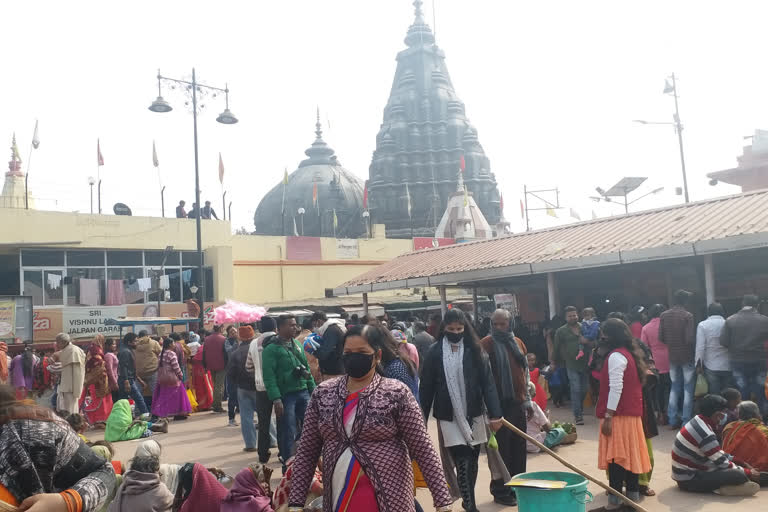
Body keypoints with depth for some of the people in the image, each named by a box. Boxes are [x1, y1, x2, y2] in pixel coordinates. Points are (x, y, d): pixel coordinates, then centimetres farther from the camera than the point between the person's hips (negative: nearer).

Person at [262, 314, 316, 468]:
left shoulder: (297, 345, 13)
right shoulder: (271, 349, -7)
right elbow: (269, 376, -14)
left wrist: (313, 390, 12)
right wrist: (276, 399, -21)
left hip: (303, 392, 6)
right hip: (286, 396, -6)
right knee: (289, 433, 1)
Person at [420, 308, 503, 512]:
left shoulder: (475, 351, -1)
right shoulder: (435, 352, -5)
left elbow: (488, 383, -3)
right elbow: (426, 388, -2)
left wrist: (495, 414, -10)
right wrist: (422, 419, -1)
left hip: (473, 414, 3)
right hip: (449, 417, -2)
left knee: (472, 460, 14)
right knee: (462, 462, -8)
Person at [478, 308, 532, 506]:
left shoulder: (516, 343, 9)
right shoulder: (486, 344, -10)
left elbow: (525, 372, 17)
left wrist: (528, 400, 16)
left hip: (518, 402, 6)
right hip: (499, 403, -6)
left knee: (519, 447, 13)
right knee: (502, 448, 1)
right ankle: (500, 491, 12)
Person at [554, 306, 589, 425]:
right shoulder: (561, 331, 0)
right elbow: (556, 348, 7)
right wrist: (557, 364, 10)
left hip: (584, 363, 3)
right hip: (572, 365, -3)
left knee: (583, 389, 10)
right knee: (576, 390, -8)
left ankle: (580, 409, 32)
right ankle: (577, 415, -1)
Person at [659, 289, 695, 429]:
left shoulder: (664, 315, -1)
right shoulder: (687, 316, -15)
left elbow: (661, 337, -3)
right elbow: (690, 338, -19)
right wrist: (695, 349, 1)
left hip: (672, 356, 5)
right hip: (687, 356, -4)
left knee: (674, 387, 16)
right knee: (688, 389, 5)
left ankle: (673, 420, 17)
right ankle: (686, 421, 6)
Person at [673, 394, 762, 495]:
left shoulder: (698, 421, 5)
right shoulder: (705, 434, -24)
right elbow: (722, 463, -16)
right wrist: (748, 472, -4)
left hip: (686, 473, 10)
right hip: (689, 480, -10)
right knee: (739, 476, -22)